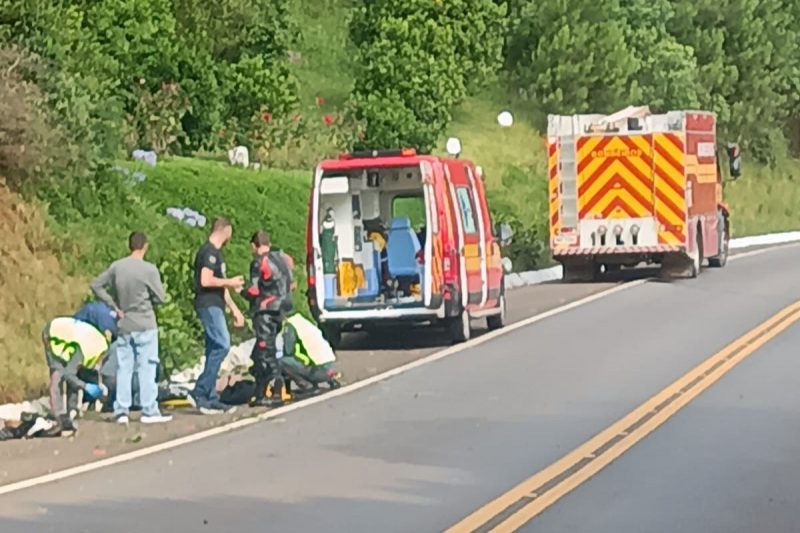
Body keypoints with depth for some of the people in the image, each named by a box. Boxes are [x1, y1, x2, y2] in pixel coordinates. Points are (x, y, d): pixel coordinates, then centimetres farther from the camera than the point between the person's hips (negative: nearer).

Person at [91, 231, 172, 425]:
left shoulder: (116, 267, 0)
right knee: (147, 368, 0)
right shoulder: (149, 269, -12)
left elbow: (96, 286, 5)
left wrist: (114, 305, 5)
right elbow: (160, 298, -8)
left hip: (124, 326, 4)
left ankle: (121, 411, 7)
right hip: (145, 326, -4)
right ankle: (149, 411, 0)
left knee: (123, 368, 8)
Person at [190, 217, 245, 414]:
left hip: (215, 306, 11)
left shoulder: (216, 252, 22)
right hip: (209, 305, -11)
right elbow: (206, 280, -22)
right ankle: (200, 393, -17)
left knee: (214, 350, 8)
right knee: (222, 345, -17)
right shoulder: (209, 252, -10)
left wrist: (234, 309, 25)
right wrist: (230, 282, -9)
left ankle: (211, 399, 8)